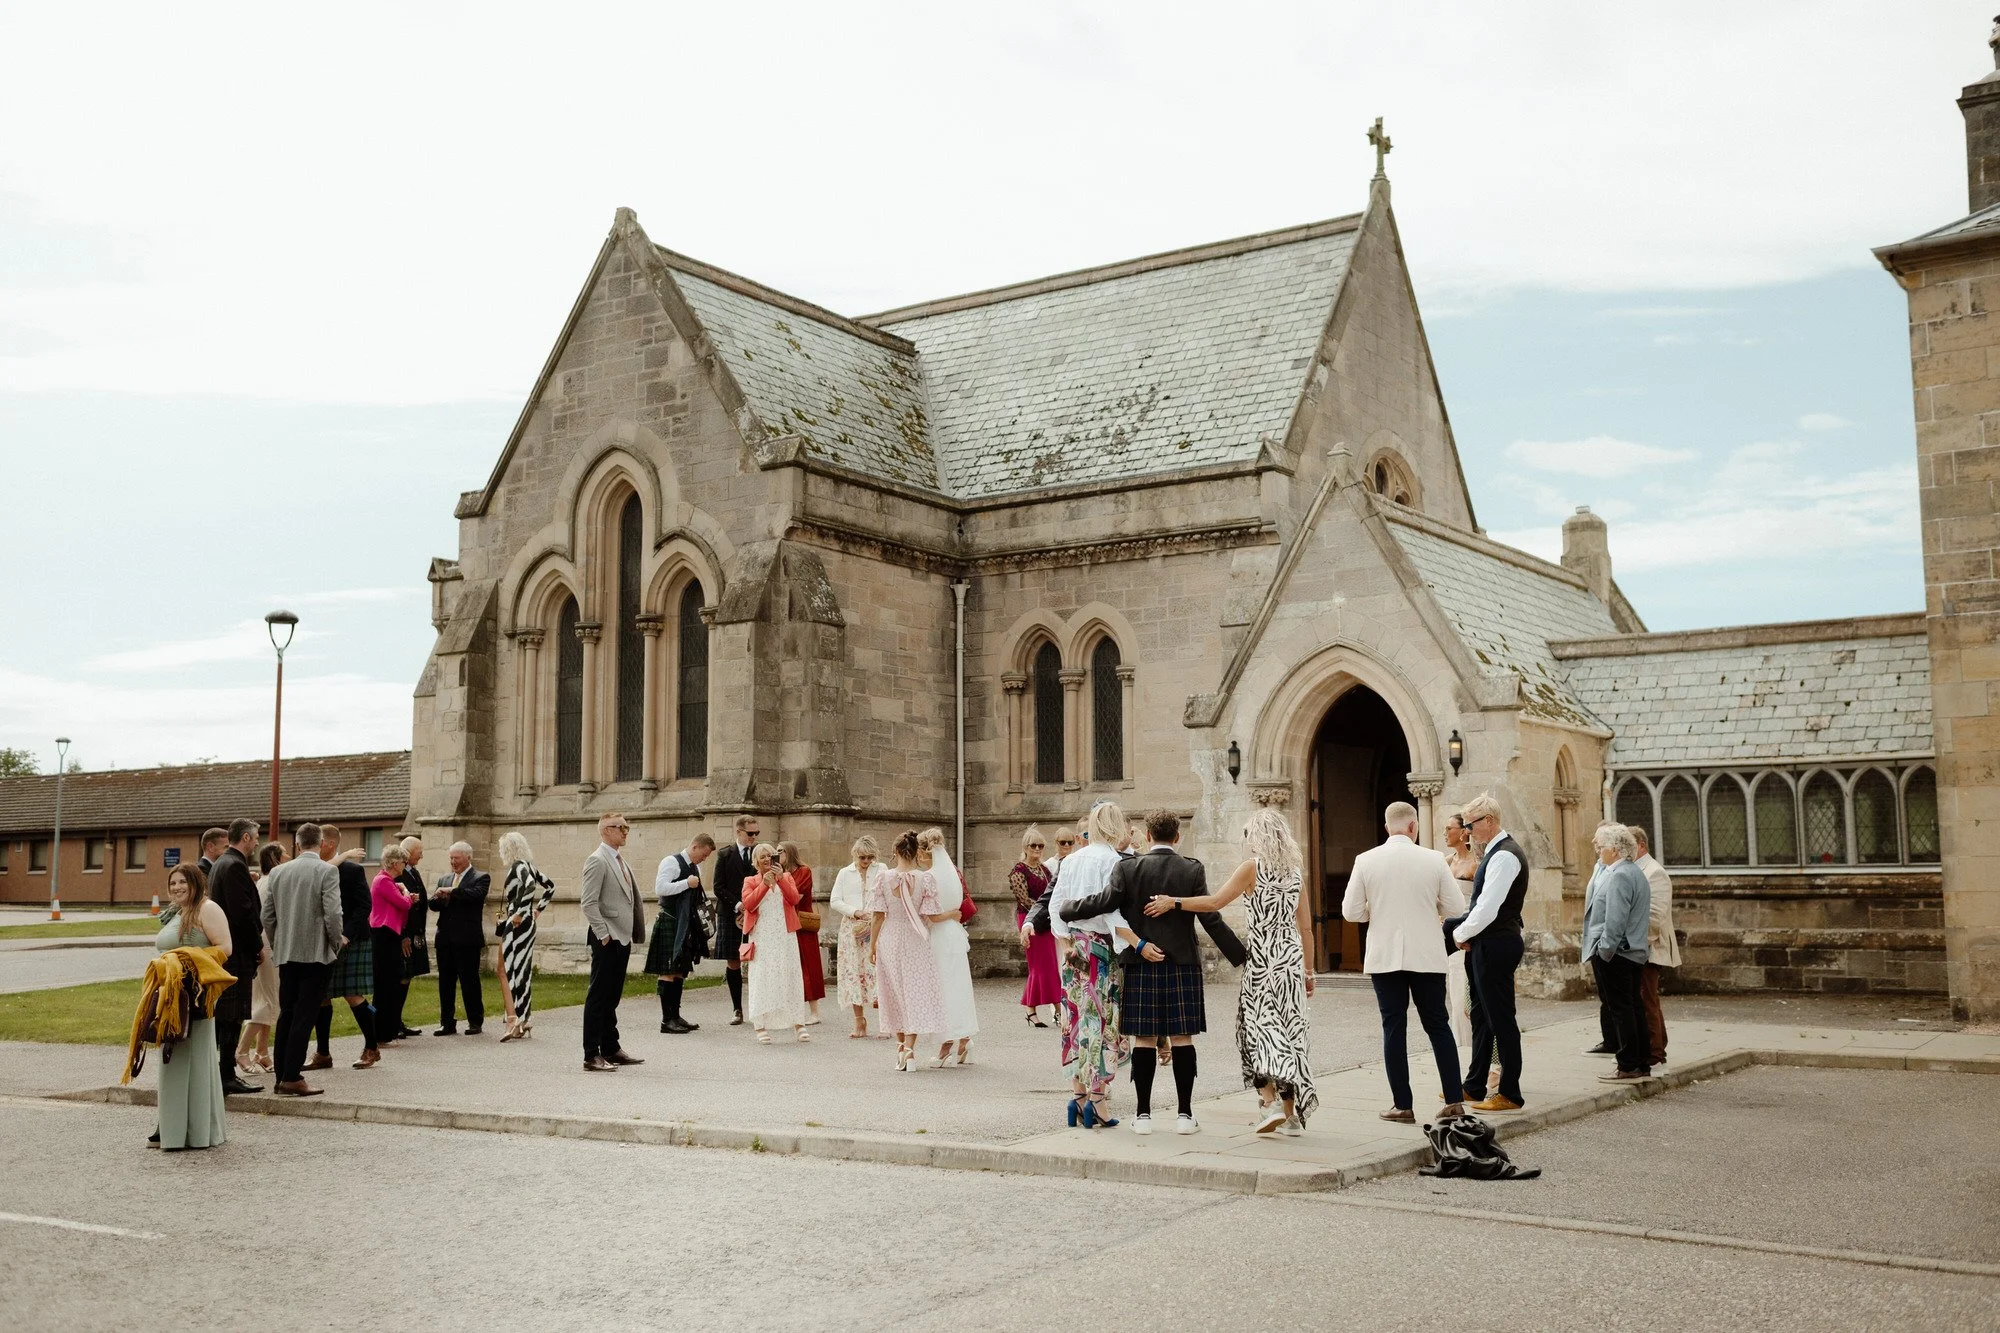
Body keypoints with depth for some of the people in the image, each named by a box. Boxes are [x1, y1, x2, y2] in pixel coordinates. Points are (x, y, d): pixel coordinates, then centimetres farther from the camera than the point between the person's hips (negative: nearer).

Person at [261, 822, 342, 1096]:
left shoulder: (277, 872, 6)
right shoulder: (327, 871, -9)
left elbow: (267, 915, 9)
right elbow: (332, 914, -15)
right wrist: (337, 941, 1)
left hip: (286, 954, 5)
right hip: (316, 953, -5)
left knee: (286, 1015, 12)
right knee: (304, 1017, -3)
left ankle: (282, 1076, 15)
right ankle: (292, 1078, -5)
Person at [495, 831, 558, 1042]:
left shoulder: (518, 866, -13)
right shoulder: (526, 866, 13)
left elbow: (530, 886, -31)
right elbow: (550, 886, 23)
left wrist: (519, 913, -24)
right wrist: (538, 909, 21)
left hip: (517, 923, -9)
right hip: (527, 923, 9)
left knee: (507, 970, -7)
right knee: (522, 970, 13)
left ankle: (514, 1021, -14)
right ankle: (524, 1020, 17)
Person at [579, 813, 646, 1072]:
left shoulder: (619, 860, 18)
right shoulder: (597, 861, -11)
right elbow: (589, 903, -17)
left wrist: (632, 934, 15)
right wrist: (603, 935, -18)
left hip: (622, 939, 9)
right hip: (607, 942, -9)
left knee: (611, 997, 15)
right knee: (598, 997, -5)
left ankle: (611, 1049, 22)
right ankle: (591, 1056, -3)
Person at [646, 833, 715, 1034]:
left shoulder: (695, 868, 17)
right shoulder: (671, 862, -10)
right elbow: (659, 889, -22)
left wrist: (699, 921, 19)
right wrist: (687, 883, -17)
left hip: (687, 925, 9)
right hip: (669, 924, -9)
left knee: (680, 971, 11)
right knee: (668, 972, -7)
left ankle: (675, 1016, 17)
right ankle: (666, 1020, -6)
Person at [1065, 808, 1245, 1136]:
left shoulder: (1128, 867, -3)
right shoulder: (1192, 870, -2)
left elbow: (1105, 901, -11)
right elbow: (1212, 920, -4)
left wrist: (1065, 908, 4)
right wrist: (1242, 958, 2)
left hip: (1140, 966, 0)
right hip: (1182, 966, 0)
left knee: (1144, 1039, 4)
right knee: (1182, 1039, 5)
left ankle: (1143, 1114, 7)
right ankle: (1185, 1115, 7)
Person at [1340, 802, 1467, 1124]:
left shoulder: (1366, 861, -5)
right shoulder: (1434, 860, -5)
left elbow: (1351, 911, -3)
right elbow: (1456, 908, -1)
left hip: (1384, 957, 0)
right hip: (1427, 956, 0)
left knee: (1394, 1028, 5)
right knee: (1438, 1025, 11)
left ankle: (1403, 1106, 5)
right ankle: (1454, 1101, 11)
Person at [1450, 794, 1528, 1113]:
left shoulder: (1505, 856, -18)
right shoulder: (1495, 852, 15)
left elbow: (1488, 908, -22)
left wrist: (1461, 934, -9)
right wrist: (1464, 932, 7)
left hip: (1496, 946, -11)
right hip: (1484, 945, 11)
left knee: (1501, 1019, -3)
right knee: (1481, 1015, 16)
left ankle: (1510, 1095, 4)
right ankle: (1475, 1087, 26)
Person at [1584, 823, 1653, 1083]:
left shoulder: (1618, 876, -17)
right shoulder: (1636, 873, 15)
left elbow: (1615, 920, -22)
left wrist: (1604, 951, -17)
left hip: (1614, 953, -10)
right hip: (1634, 952, 10)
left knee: (1619, 1009, -5)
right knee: (1633, 1006, 13)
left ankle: (1628, 1067, -2)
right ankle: (1642, 1064, 18)